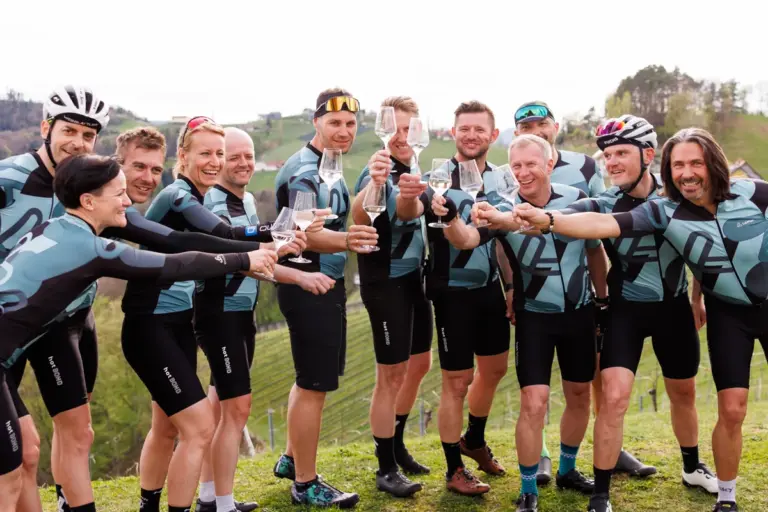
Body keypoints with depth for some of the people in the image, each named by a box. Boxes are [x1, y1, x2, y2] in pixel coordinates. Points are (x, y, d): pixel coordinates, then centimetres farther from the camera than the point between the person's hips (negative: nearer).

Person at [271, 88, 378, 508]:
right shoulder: (303, 171, -20)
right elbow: (305, 233, -35)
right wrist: (344, 241, -51)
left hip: (327, 283, 10)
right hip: (308, 287, -10)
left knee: (312, 379, 20)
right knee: (314, 385, -2)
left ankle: (291, 460, 36)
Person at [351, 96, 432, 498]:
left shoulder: (417, 170, 6)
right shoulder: (379, 173, -18)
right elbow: (359, 218, -39)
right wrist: (373, 183, -59)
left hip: (416, 279, 8)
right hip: (386, 283, -8)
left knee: (419, 365, 19)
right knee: (391, 375, 0)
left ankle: (397, 445, 37)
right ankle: (386, 468, 14)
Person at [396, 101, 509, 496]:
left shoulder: (499, 179, 4)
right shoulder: (437, 178, -14)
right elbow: (409, 213, -34)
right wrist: (408, 197, -57)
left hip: (492, 289, 6)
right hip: (454, 293, -6)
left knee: (494, 369, 19)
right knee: (457, 381, 1)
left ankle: (474, 439, 43)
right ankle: (454, 470, 16)